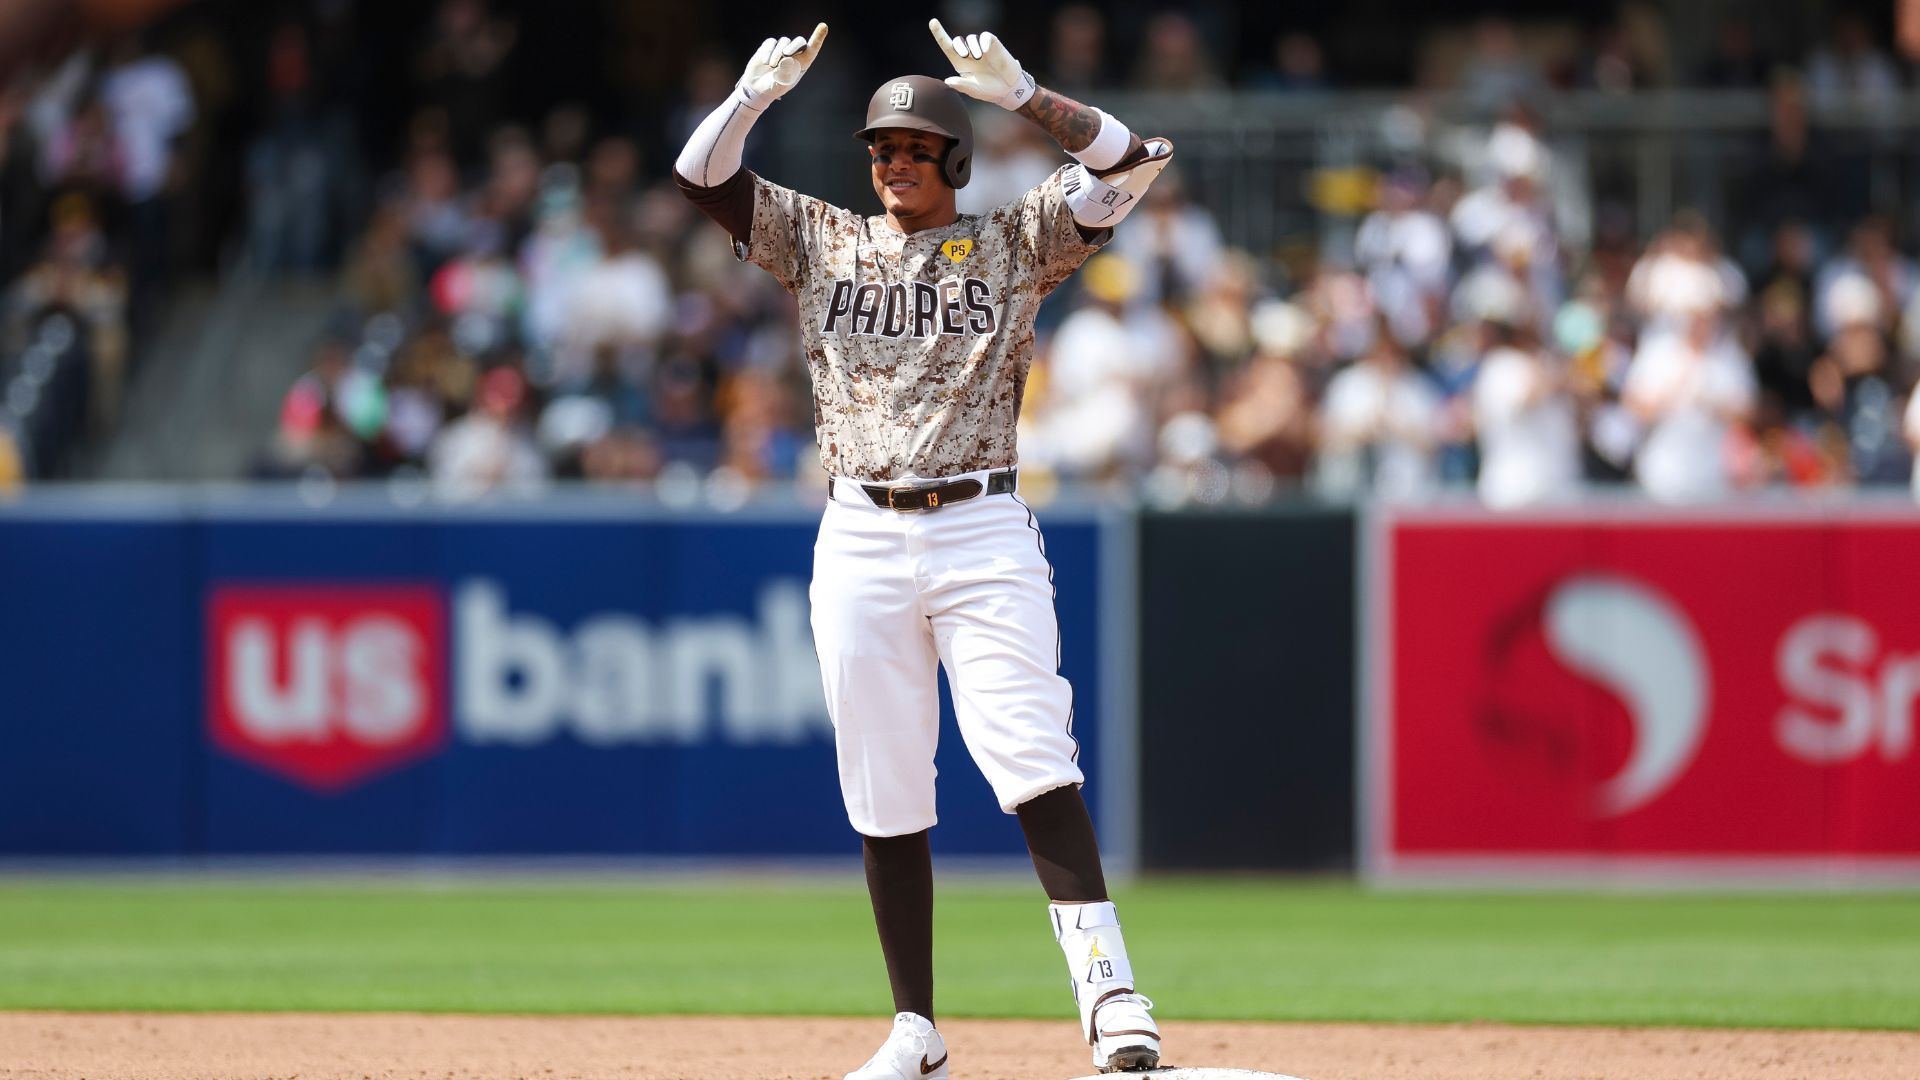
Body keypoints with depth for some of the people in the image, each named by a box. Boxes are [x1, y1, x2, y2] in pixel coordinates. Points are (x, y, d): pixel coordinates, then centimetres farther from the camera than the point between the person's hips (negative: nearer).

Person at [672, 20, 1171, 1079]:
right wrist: (756, 94, -13)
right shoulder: (821, 242, 13)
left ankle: (1108, 994, -22)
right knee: (883, 794, 3)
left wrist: (1019, 92, -14)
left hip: (982, 531, -3)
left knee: (1034, 764, -17)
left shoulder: (1014, 244, 7)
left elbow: (1129, 164, -3)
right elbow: (701, 175, 5)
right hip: (859, 542, 3)